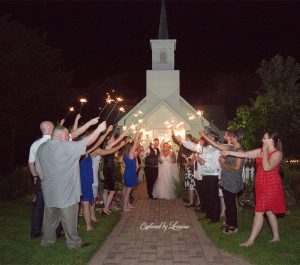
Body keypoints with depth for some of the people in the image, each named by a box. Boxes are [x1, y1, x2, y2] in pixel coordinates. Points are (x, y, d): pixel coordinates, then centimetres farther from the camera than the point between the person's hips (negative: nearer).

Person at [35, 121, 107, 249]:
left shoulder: (41, 148, 4)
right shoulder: (65, 147, -18)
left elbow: (39, 169, 12)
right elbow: (87, 142, -15)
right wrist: (99, 129, -6)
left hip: (49, 191, 7)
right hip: (65, 191, -7)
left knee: (50, 216, 18)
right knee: (69, 218, 5)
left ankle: (47, 239, 30)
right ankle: (73, 242, 16)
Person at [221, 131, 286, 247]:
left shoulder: (277, 153, -13)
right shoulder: (261, 151, 8)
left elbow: (267, 167, -25)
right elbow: (245, 154, 8)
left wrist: (265, 152, -17)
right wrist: (229, 152, 5)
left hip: (270, 186, -8)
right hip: (261, 185, 8)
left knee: (259, 211, -7)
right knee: (269, 211, 14)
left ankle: (251, 240, -2)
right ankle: (276, 237, 27)